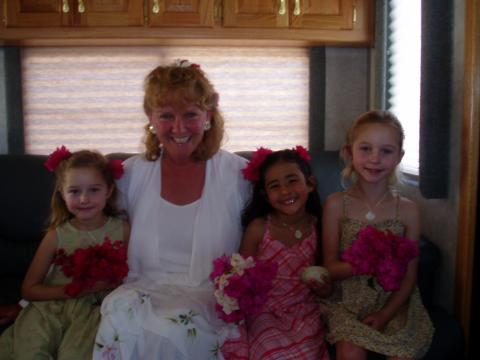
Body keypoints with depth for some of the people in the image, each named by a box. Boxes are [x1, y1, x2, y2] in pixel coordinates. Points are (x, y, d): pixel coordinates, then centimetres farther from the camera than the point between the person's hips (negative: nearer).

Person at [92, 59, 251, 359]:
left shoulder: (238, 174, -1)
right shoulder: (131, 174, 5)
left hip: (211, 295, -1)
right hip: (145, 290, 2)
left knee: (172, 328, -32)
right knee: (121, 313, -30)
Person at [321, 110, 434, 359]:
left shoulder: (407, 210, -2)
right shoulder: (336, 204, -4)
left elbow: (409, 276, 2)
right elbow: (331, 268, -5)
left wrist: (385, 315, -11)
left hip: (393, 302, 1)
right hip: (346, 301, -1)